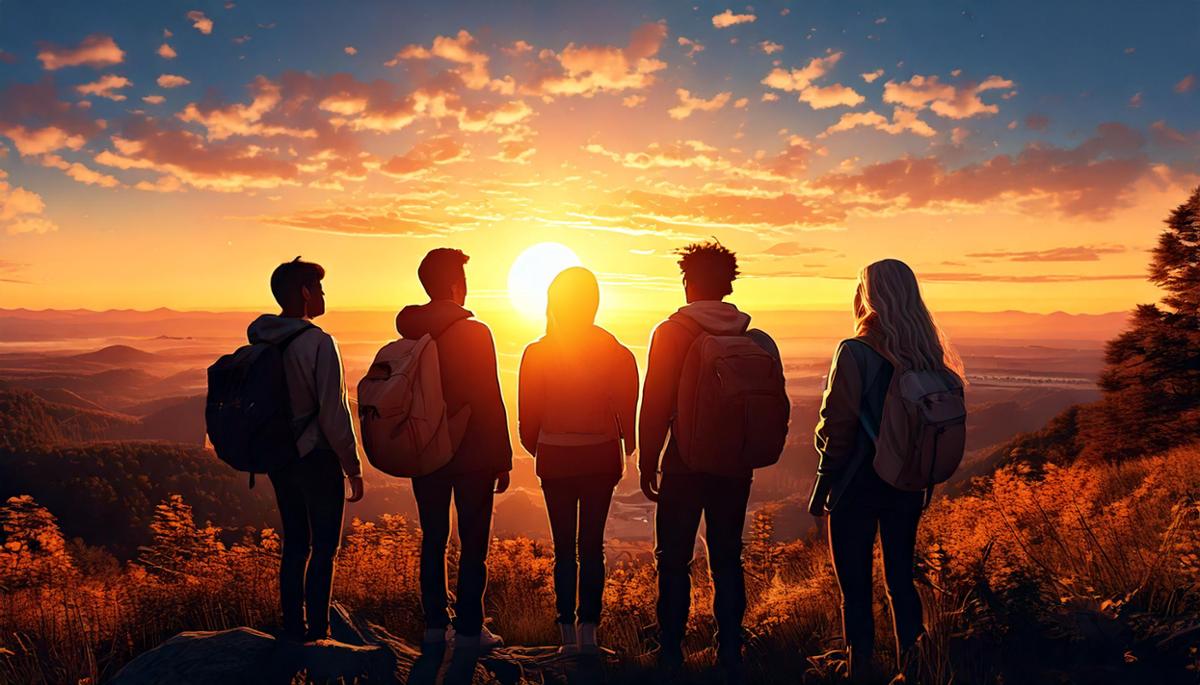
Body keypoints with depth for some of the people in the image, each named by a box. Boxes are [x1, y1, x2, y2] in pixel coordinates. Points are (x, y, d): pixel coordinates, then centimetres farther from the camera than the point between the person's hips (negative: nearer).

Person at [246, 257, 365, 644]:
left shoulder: (260, 342, 4)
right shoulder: (318, 343, -18)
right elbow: (333, 413, -19)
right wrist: (353, 467, -10)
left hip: (279, 458, 7)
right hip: (317, 458, -7)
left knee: (295, 544, 17)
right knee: (324, 548, 6)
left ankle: (293, 629, 26)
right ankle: (317, 634, 11)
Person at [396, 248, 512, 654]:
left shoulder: (408, 335, 4)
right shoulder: (473, 333, -13)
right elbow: (489, 402, -13)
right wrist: (502, 460, -7)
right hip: (472, 456, -5)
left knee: (433, 540, 14)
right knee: (472, 544, 5)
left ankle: (434, 625, 20)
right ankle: (468, 629, 10)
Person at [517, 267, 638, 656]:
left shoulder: (537, 354, -6)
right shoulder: (617, 354, -4)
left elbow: (528, 418, -3)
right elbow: (628, 410, -2)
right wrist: (625, 452, 14)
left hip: (555, 459, 0)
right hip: (601, 458, 1)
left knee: (564, 548, 8)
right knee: (592, 546, 9)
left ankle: (568, 634, 11)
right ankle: (588, 632, 10)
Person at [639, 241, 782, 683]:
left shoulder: (671, 333, -8)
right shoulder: (754, 340, 3)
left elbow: (654, 405, -10)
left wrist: (647, 464, -3)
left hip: (684, 464, -4)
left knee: (674, 561, 8)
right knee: (727, 560, 14)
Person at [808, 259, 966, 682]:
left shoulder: (855, 352, -16)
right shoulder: (928, 354, 2)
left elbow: (839, 428, -16)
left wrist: (822, 486, -7)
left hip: (858, 486, -5)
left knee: (855, 586, 6)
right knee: (901, 579, 17)